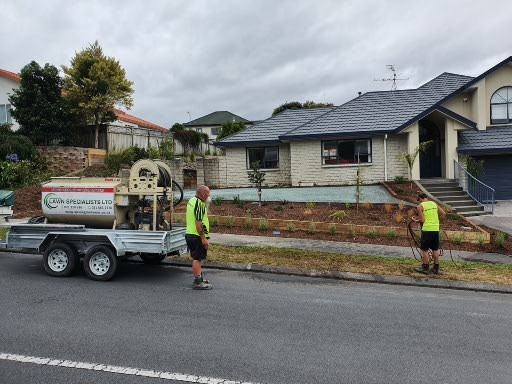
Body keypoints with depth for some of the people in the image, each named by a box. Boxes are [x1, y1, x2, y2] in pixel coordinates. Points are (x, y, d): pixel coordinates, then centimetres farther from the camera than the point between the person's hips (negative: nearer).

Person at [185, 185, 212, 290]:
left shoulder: (191, 200, 14)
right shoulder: (199, 204, -19)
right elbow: (198, 223, -25)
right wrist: (203, 238, -23)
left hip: (190, 233, 10)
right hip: (197, 236, -10)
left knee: (196, 258, 19)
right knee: (197, 258, -6)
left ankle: (198, 278, 31)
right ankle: (198, 282, -1)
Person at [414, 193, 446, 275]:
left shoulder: (420, 206, -5)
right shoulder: (434, 203, 10)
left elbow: (422, 220, -11)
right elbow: (444, 214, 6)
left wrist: (416, 221, 9)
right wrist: (438, 220, 19)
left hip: (427, 229, -5)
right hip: (436, 229, 5)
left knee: (425, 249, 5)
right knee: (435, 249, 13)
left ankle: (425, 268, 10)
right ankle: (436, 268, 20)